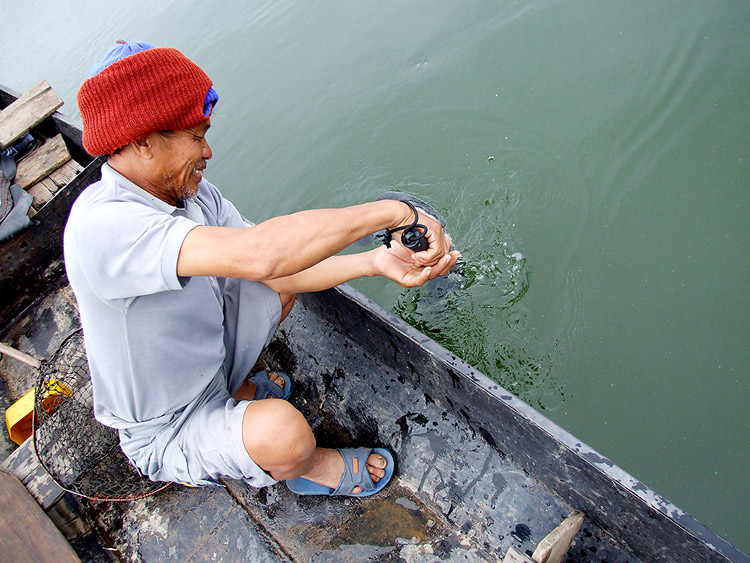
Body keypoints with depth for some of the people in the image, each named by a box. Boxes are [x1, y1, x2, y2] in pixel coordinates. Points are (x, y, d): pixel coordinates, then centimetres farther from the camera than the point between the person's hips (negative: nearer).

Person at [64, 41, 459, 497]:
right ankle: (311, 467, 4)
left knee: (282, 286, 5)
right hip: (166, 434, -7)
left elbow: (281, 271, -13)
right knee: (281, 430, -34)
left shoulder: (191, 191, -8)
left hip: (210, 365, 8)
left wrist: (375, 262, -26)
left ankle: (235, 389, 17)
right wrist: (390, 212, -40)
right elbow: (258, 254, -49)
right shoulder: (101, 224, -35)